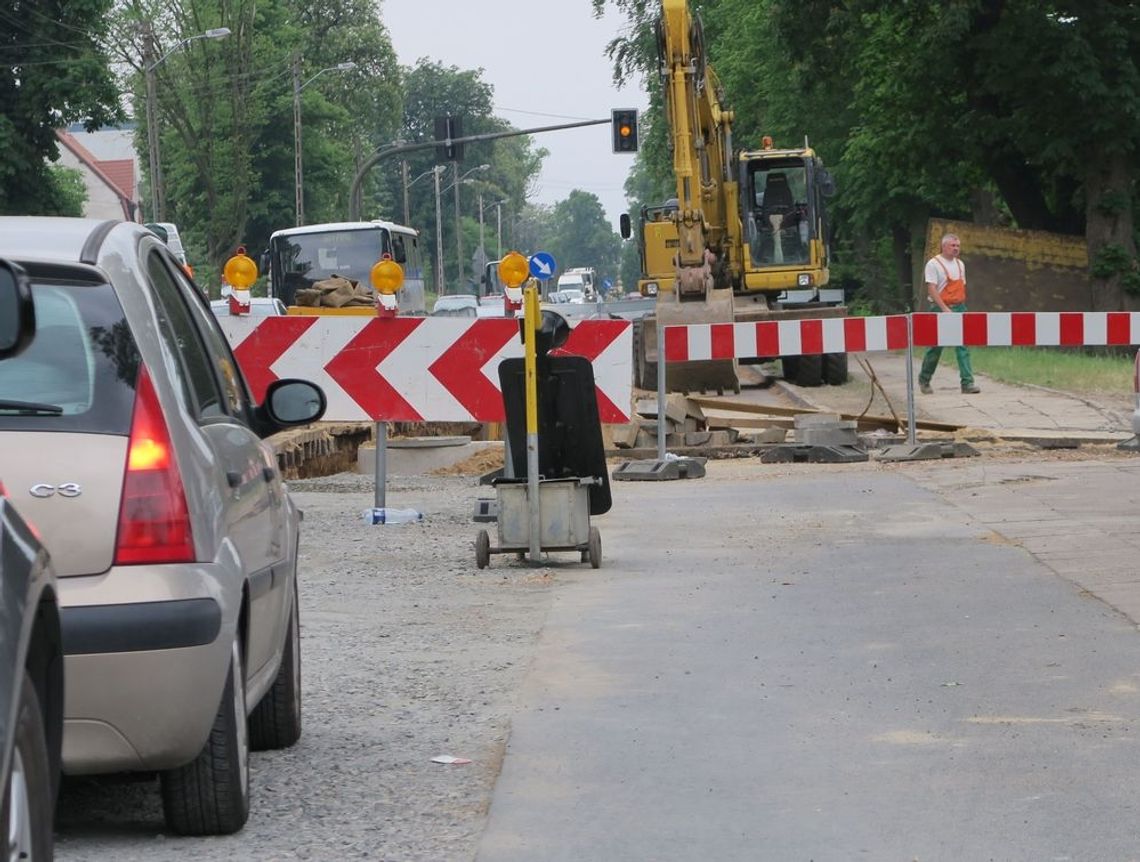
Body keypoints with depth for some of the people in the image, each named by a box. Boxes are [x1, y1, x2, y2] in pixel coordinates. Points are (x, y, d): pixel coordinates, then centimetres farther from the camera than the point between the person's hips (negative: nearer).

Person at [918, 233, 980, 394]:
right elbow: (932, 290, -14)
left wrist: (962, 307, 12)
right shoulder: (933, 264, -7)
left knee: (962, 346, -6)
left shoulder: (960, 264, 13)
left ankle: (967, 383, -10)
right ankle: (924, 379, 24)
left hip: (958, 308, 5)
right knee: (936, 346, 4)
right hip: (940, 308, -5)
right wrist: (945, 309, -21)